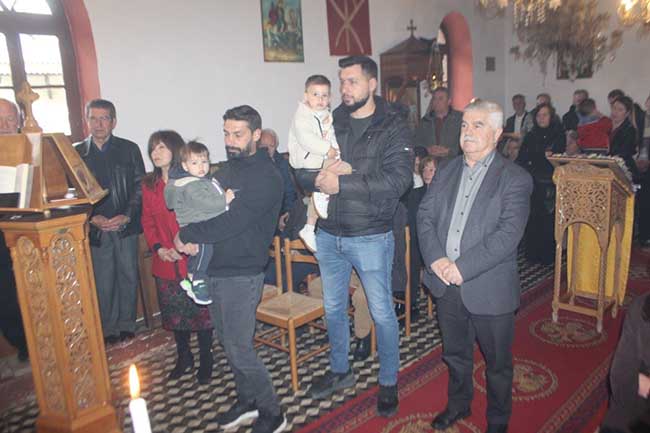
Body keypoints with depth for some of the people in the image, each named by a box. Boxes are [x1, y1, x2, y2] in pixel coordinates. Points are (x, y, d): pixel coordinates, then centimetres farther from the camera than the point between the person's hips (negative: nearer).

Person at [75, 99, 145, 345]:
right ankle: (108, 328, 18)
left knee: (128, 277, 8)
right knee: (103, 282, 4)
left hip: (126, 226, 0)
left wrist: (127, 216, -11)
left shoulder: (129, 149, 4)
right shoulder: (77, 153, 5)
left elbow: (140, 186, 0)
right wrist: (92, 218, -10)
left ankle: (127, 324, 23)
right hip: (96, 228, 0)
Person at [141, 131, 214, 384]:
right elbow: (148, 221, 9)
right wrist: (158, 248, -5)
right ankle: (183, 358, 37)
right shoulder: (149, 185, 5)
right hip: (165, 263, 5)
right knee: (174, 313, 17)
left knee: (201, 312, 7)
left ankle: (205, 360, 26)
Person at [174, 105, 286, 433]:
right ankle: (247, 401, 37)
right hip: (214, 270, 8)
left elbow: (231, 222, -24)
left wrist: (185, 235, -14)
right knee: (228, 342, 17)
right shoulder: (227, 169, 12)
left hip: (242, 274, -8)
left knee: (239, 349, -2)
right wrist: (191, 238, -8)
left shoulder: (266, 177, -16)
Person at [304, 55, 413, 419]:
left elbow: (398, 180, -21)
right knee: (333, 307, 19)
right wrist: (319, 177, -18)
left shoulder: (393, 127, -9)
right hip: (329, 234, 5)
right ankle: (340, 371, 41)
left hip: (370, 238, -5)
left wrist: (342, 183, -24)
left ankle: (389, 382, 31)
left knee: (382, 312, 9)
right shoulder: (331, 121, 5)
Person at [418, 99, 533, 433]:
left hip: (488, 289, -4)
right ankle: (458, 404, 48)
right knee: (455, 353, 24)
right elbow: (425, 215, 2)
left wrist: (463, 267, -23)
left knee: (498, 362, 15)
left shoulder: (515, 179, -10)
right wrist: (436, 258, -14)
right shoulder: (446, 172, 7)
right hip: (446, 285, 4)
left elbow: (508, 233, -19)